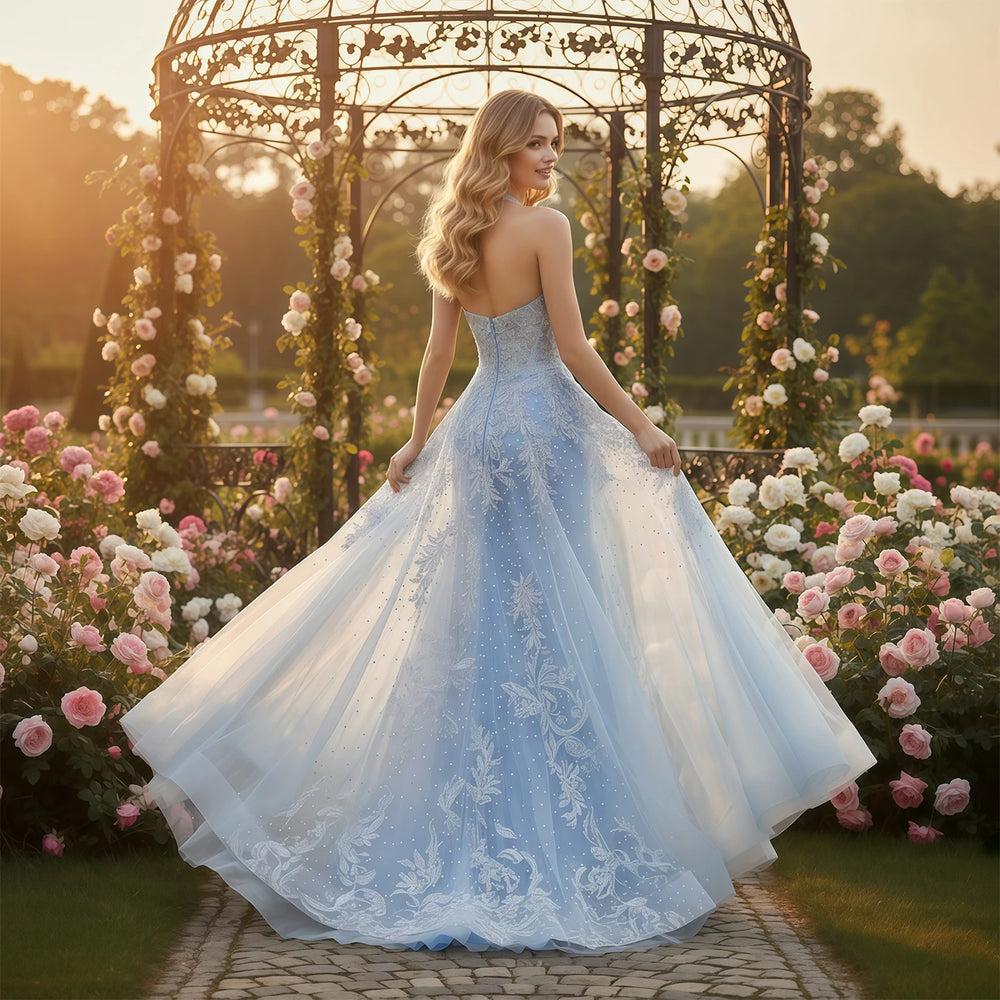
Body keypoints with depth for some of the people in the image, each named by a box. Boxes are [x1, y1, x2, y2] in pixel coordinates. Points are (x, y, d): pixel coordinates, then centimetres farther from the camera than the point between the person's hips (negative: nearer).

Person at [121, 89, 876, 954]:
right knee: (560, 625, -2)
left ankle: (476, 832, 15)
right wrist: (641, 430, -6)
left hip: (478, 430, 7)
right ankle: (563, 832, 1)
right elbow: (574, 351, -13)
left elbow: (439, 352, 12)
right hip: (547, 425, -7)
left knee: (480, 622, 10)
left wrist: (419, 440, 20)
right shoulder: (545, 226, -11)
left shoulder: (456, 236, 9)